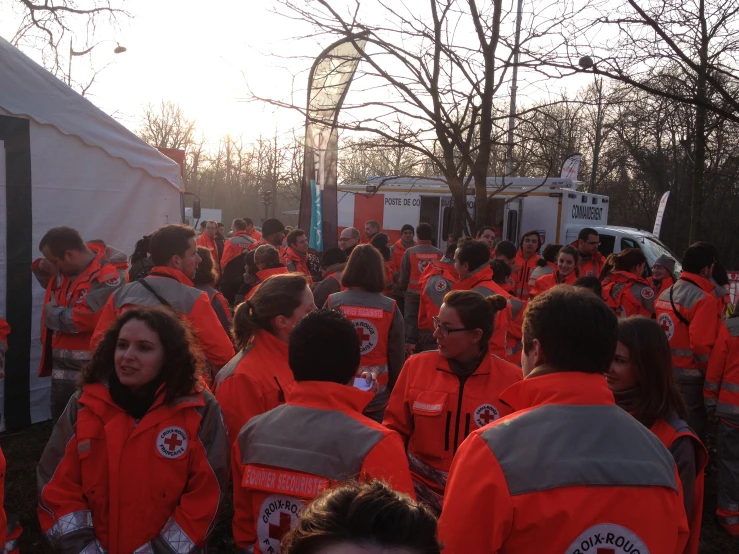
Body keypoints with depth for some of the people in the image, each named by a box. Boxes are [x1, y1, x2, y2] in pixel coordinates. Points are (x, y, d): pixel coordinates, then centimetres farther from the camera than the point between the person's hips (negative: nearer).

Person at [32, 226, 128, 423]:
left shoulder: (108, 276, -24)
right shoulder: (69, 264, 4)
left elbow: (82, 319, -30)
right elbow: (52, 285, 25)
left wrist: (52, 313, -11)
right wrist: (42, 268, 2)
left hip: (87, 372, -9)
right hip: (62, 365, 9)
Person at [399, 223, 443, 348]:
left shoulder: (410, 252, -7)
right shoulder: (439, 254, -3)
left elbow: (404, 275, -2)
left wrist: (402, 288, 16)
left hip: (412, 294, -1)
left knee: (411, 324, 5)